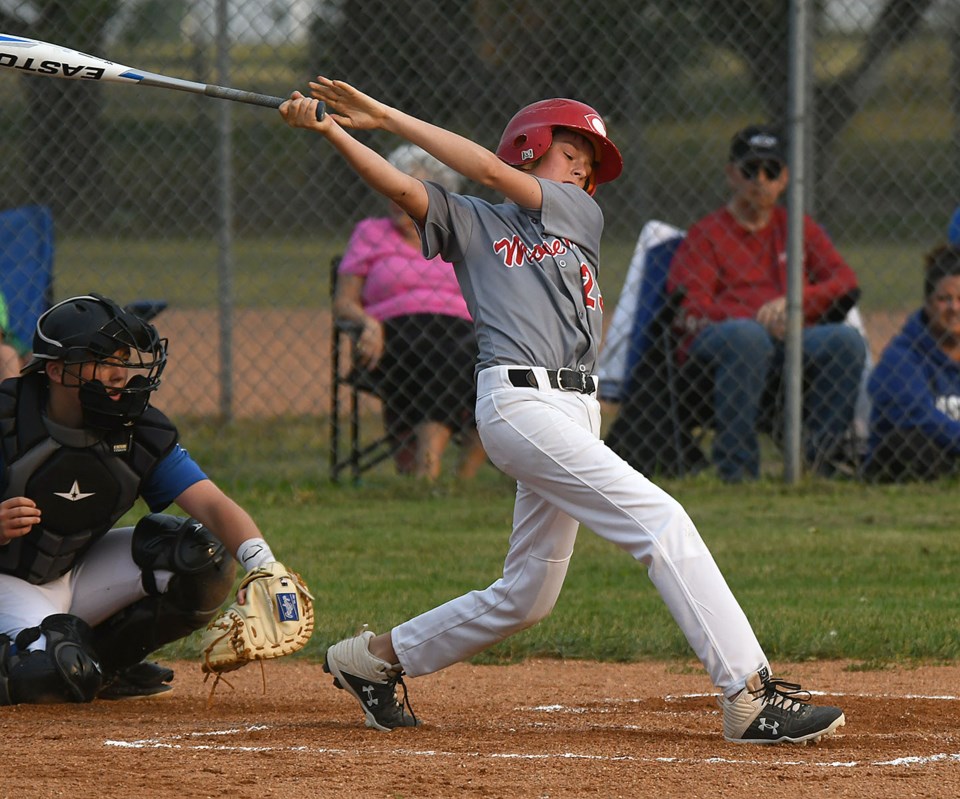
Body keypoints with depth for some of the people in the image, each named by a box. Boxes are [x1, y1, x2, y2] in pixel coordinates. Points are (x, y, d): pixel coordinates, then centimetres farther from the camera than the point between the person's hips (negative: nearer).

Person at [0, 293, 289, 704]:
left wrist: (263, 565, -38)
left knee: (202, 556, -16)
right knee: (61, 672, -35)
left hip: (81, 574, 5)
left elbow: (212, 505, -19)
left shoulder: (141, 433, -9)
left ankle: (104, 657, 4)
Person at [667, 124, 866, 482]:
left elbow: (847, 285, 12)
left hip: (796, 341, 3)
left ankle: (819, 463, -21)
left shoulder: (800, 229, 26)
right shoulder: (705, 234, 14)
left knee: (846, 340, -28)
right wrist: (759, 319, -18)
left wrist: (793, 302, -8)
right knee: (745, 335, -39)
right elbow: (691, 310, -1)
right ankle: (736, 470, -36)